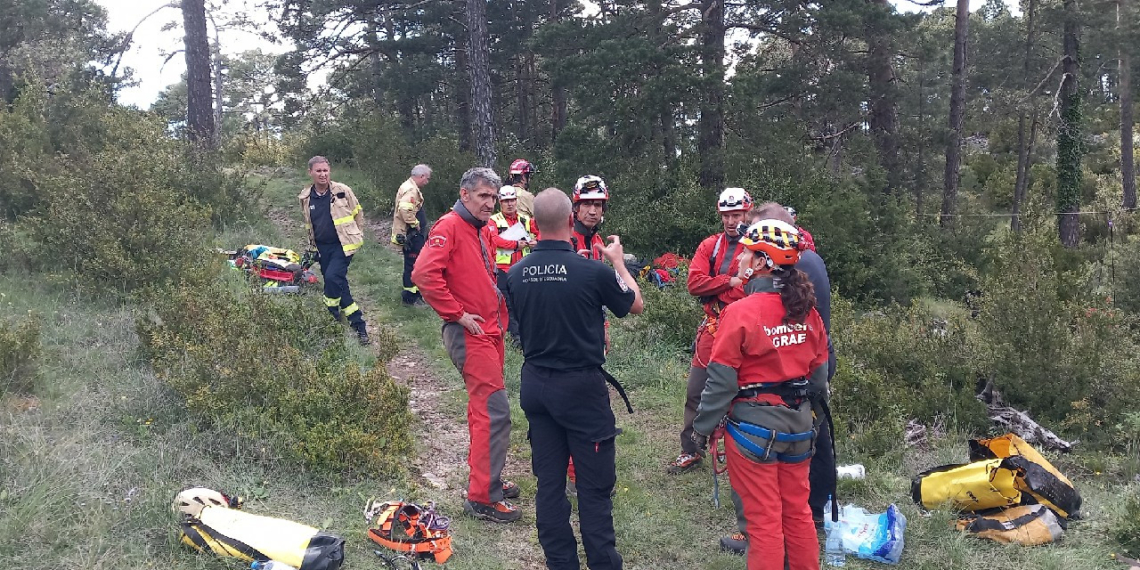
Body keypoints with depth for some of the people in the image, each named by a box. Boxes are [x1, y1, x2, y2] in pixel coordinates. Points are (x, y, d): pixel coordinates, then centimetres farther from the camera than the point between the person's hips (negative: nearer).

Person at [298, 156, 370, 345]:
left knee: (332, 277, -24)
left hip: (343, 244, -5)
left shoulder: (342, 191, -8)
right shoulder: (305, 198, 4)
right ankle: (358, 324, 14)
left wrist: (358, 236, 6)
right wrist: (311, 246, 19)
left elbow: (358, 213, 4)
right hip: (322, 247, 5)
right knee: (338, 284, 6)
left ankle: (333, 314, -3)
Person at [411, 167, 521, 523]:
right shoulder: (449, 227, -12)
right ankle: (483, 498, -5)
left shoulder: (483, 232, 16)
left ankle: (485, 479, 30)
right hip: (469, 334, -10)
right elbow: (424, 274, -25)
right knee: (494, 412, -11)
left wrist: (500, 313, 15)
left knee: (483, 409, 17)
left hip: (490, 332, 10)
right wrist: (459, 314, -19)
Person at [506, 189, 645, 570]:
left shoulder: (516, 274, -5)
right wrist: (618, 262, 15)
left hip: (535, 385, 5)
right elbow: (636, 305, 0)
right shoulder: (593, 271, -19)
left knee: (549, 481, 13)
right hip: (581, 387, -5)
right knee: (595, 486, 4)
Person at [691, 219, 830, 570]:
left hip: (754, 426, -6)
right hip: (799, 424, 6)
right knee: (797, 512, 19)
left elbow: (721, 380, -15)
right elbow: (819, 373, 7)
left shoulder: (741, 312, -17)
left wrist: (703, 428, -4)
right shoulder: (808, 311, 0)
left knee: (764, 520, 5)